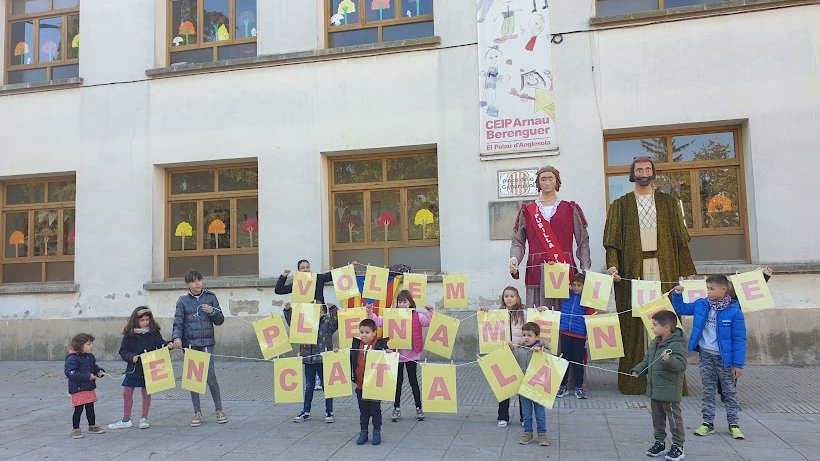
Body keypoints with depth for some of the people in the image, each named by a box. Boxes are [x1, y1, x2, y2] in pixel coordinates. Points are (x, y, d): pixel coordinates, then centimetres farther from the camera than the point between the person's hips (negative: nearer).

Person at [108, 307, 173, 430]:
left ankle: (144, 419, 22)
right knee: (127, 393, 7)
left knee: (146, 393, 9)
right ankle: (126, 420, 22)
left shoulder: (154, 332, -3)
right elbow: (123, 351, -2)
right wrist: (131, 357, -19)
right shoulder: (129, 334, -4)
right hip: (133, 368, 1)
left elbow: (160, 343, -8)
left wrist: (168, 345, -28)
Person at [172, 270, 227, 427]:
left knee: (211, 377, -6)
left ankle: (219, 410, 9)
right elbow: (178, 323, 2)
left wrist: (212, 311, -10)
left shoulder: (210, 297, 5)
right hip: (190, 344, 1)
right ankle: (197, 413, 18)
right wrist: (177, 337, -15)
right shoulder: (183, 300, 5)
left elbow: (220, 321, 9)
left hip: (207, 344, -1)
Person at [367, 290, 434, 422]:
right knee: (398, 381, 11)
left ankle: (419, 408, 19)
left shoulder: (417, 316, -4)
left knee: (413, 380, 7)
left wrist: (430, 311, -28)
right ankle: (396, 408, 22)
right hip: (397, 353, 2)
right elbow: (378, 321, 0)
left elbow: (428, 322, -14)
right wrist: (370, 313, -14)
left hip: (412, 353, -2)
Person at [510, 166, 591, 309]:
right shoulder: (527, 211, 14)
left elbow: (583, 242, 8)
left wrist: (585, 269, -3)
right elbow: (518, 242, 9)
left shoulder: (570, 209, 12)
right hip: (537, 272, 0)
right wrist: (514, 259, -10)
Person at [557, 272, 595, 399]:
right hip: (565, 332, 2)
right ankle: (563, 386, 19)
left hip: (580, 335, -2)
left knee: (578, 361, 7)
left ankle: (579, 387, 19)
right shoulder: (567, 294, 4)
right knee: (565, 359, 9)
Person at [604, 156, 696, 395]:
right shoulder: (621, 205, 11)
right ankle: (634, 380, 4)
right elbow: (612, 241, 3)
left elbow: (680, 239, 10)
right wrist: (612, 266, -13)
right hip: (632, 271, -1)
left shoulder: (668, 202, 14)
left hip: (664, 271, 1)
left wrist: (687, 272, 2)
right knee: (633, 324, -2)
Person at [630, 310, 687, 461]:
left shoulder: (677, 344, -18)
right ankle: (659, 443, 28)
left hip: (670, 392, -8)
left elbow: (681, 365, -26)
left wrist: (669, 360, -42)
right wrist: (637, 370, 4)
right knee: (657, 418, 16)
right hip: (654, 390, 9)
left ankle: (678, 447, 16)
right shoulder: (654, 343, 9)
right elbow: (647, 361, 18)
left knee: (674, 418, 4)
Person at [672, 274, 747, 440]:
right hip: (705, 354, 4)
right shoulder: (701, 305, -2)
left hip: (724, 357, -4)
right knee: (708, 390, 13)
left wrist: (738, 364, -14)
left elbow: (739, 339, -13)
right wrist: (677, 294, -4)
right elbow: (680, 308, 14)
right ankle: (708, 422, 22)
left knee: (730, 391, 11)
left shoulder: (734, 311, -16)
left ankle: (733, 424, 22)